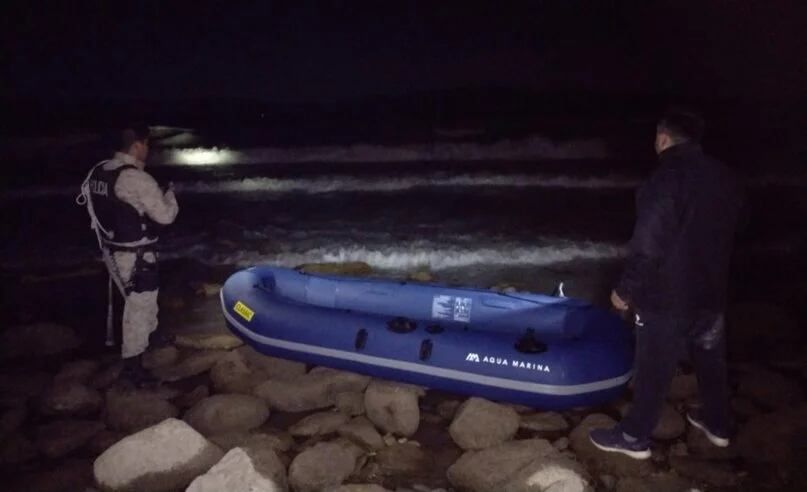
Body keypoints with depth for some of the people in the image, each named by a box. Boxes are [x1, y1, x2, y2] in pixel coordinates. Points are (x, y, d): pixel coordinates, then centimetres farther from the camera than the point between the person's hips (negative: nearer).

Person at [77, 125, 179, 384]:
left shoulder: (99, 172, 2)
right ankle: (131, 363, 13)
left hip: (112, 250, 8)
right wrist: (169, 194, 0)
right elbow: (165, 215, -18)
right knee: (138, 305, 4)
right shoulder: (137, 179, -23)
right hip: (135, 256, -8)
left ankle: (151, 335, 47)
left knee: (144, 298, 27)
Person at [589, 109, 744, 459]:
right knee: (710, 361, 23)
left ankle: (635, 437, 21)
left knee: (654, 370, 6)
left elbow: (646, 247, -21)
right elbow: (725, 238, 14)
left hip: (667, 298, -7)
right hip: (712, 291, 7)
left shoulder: (666, 180, -21)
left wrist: (625, 289, -10)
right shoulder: (725, 178, 3)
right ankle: (717, 424, 42)